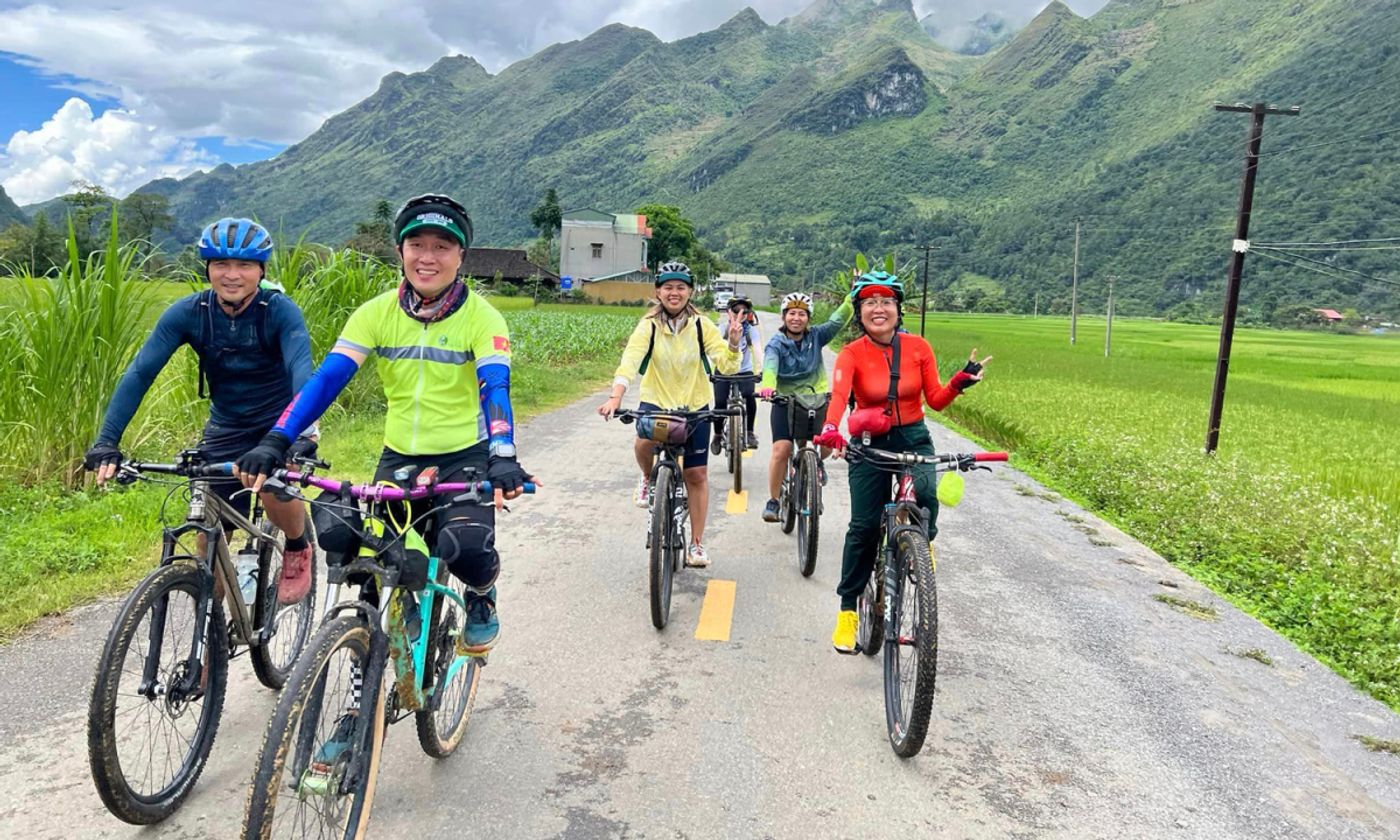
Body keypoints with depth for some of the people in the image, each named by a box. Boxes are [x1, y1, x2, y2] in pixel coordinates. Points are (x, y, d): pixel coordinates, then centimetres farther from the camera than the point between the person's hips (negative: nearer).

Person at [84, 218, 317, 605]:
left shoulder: (280, 311, -20)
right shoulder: (188, 313, -13)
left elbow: (302, 370, -34)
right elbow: (140, 372, -17)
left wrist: (302, 433, -51)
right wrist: (106, 442, -28)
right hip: (226, 430, 3)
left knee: (273, 487, -33)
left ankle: (298, 549, 0)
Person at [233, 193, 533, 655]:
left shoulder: (481, 317, -11)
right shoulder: (377, 312, -3)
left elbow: (495, 388, -24)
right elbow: (327, 378, -11)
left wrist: (503, 457, -42)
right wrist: (275, 442, -25)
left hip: (465, 457, -3)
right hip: (400, 457, 3)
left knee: (467, 548, -27)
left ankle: (482, 595, 11)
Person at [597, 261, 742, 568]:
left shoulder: (701, 325, -8)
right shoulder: (648, 326, -11)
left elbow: (726, 365, -13)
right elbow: (629, 361, -24)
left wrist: (733, 342, -34)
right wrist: (615, 398, -40)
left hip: (694, 406, 1)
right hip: (656, 402, -1)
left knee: (696, 475, 3)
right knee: (643, 444, -32)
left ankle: (697, 543, 17)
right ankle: (649, 480, 4)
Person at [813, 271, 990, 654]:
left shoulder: (918, 347, -4)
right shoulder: (852, 354, -10)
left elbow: (936, 400, -1)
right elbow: (838, 395, -29)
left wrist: (961, 380, -20)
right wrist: (830, 430, -48)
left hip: (914, 438, 1)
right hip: (869, 444, -1)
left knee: (925, 494, -29)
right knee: (864, 527, -3)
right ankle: (848, 610, 14)